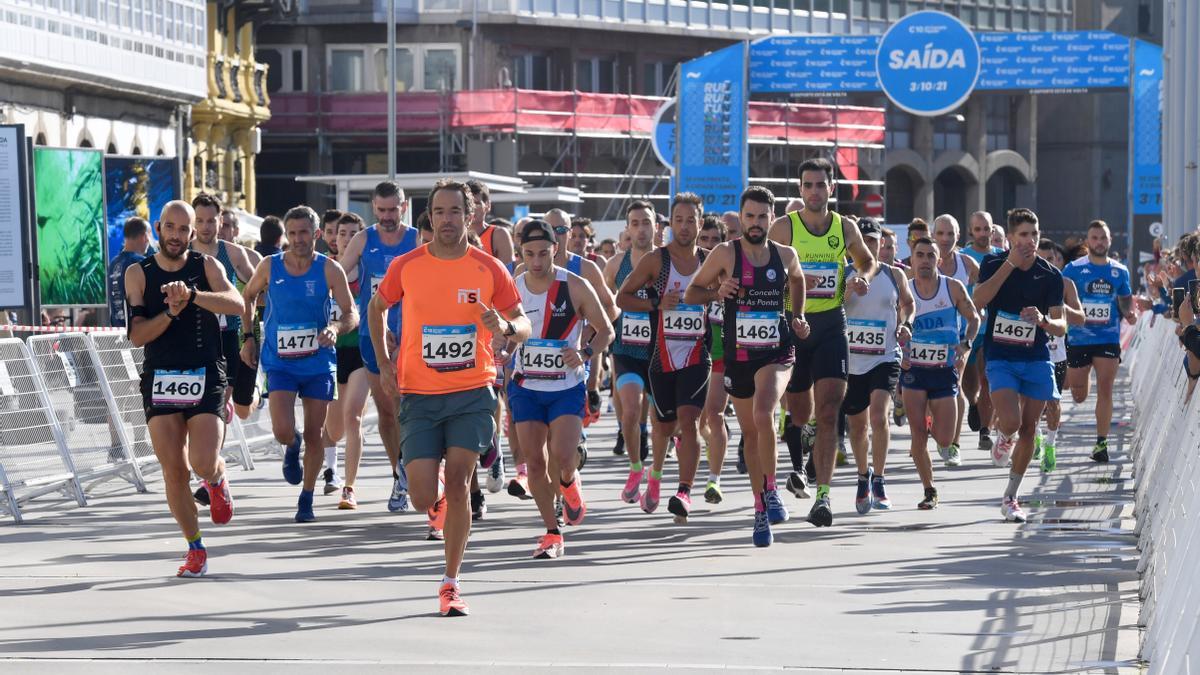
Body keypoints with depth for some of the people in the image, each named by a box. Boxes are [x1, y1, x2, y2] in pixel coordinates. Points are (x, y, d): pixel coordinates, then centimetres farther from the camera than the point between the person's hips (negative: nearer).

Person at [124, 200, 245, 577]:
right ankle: (195, 549, 12)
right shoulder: (138, 274, 5)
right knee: (174, 472, -3)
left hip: (205, 378, -1)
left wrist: (192, 295, -30)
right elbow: (137, 335, -2)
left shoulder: (206, 266, 3)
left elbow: (236, 305, -16)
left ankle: (217, 479, 25)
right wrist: (171, 312, -17)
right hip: (160, 380, 1)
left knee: (204, 465, -14)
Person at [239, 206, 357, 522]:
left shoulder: (329, 270, -7)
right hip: (279, 362, 0)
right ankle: (292, 449, 23)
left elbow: (352, 314, -7)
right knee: (283, 431, -16)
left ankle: (306, 500, 23)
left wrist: (336, 328, -29)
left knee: (314, 436, 5)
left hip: (318, 363, 0)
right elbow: (247, 297, 16)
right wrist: (248, 338, 10)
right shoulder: (270, 267, -3)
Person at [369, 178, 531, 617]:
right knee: (423, 499, -5)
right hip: (419, 396, 1)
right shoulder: (406, 266, 0)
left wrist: (505, 328, -19)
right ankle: (439, 495, 35)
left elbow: (525, 326, 5)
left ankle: (450, 584, 0)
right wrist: (383, 363, 8)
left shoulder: (489, 268, -1)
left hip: (472, 394, -1)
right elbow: (376, 308, 18)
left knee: (458, 484, -12)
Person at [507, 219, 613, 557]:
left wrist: (585, 353, -18)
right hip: (526, 387, 3)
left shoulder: (576, 287, -8)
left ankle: (569, 483, 21)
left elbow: (606, 330, 0)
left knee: (562, 456, -17)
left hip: (568, 387, -2)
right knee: (534, 461, -3)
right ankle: (552, 533, 11)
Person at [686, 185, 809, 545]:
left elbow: (797, 279, 26)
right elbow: (691, 293, 3)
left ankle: (770, 490, -11)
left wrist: (798, 317, 12)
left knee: (763, 414, -27)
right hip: (737, 356, 1)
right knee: (749, 432, 10)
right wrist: (717, 292, -16)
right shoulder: (726, 253, -4)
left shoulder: (786, 255, 2)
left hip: (776, 353, -1)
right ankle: (761, 511, 22)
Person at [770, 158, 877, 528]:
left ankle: (823, 495, -16)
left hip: (831, 324, 1)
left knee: (828, 412, -11)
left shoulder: (845, 228, 5)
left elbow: (868, 261, 22)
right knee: (800, 414, 9)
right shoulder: (784, 227, -4)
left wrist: (864, 278, -1)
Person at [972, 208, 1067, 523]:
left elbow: (1060, 327, 1)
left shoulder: (1050, 275, 0)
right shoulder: (994, 264, -3)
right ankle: (1002, 435, 16)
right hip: (1000, 358, -2)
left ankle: (1010, 497, 17)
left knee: (1028, 429, 2)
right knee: (1011, 421, -22)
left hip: (1036, 360, 2)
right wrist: (1010, 263, -23)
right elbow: (978, 300, -21)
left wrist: (1043, 320, -22)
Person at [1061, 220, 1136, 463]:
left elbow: (1125, 299, 20)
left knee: (1105, 390, -7)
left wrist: (1129, 312, -1)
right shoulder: (1073, 269, -2)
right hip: (1078, 339, -1)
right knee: (1078, 396, 5)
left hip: (1109, 339, 1)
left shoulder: (1120, 271, 8)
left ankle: (1101, 443, -2)